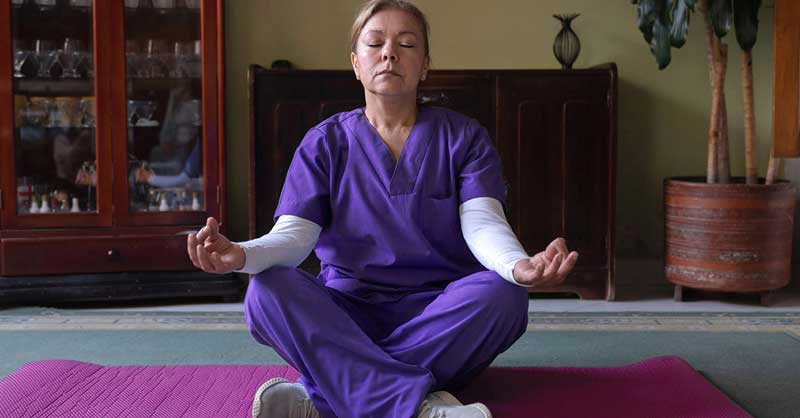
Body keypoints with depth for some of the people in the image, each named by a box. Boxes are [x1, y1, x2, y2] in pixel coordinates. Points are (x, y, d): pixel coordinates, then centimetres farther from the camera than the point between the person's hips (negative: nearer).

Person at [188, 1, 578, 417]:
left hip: (440, 314, 0)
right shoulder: (324, 142, 6)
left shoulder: (463, 137, 5)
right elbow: (295, 235, -7)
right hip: (345, 317, 1)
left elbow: (482, 224, -11)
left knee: (501, 294, -31)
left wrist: (520, 266, -37)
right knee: (269, 290, -27)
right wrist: (243, 255, -32)